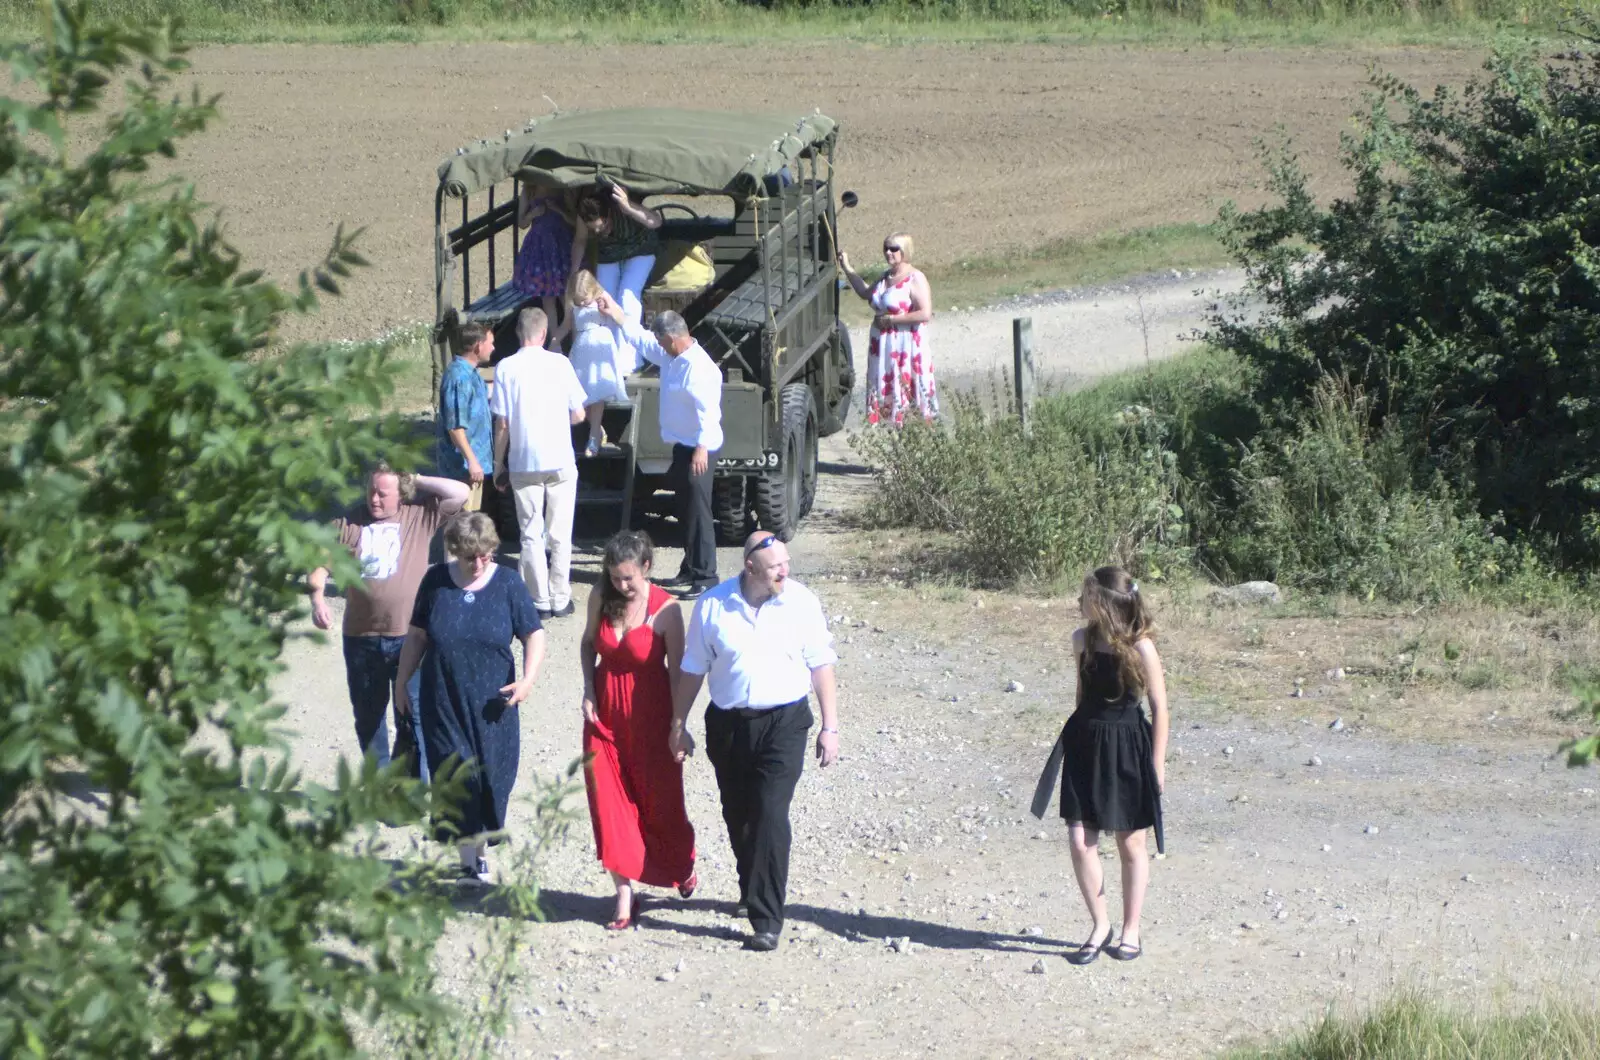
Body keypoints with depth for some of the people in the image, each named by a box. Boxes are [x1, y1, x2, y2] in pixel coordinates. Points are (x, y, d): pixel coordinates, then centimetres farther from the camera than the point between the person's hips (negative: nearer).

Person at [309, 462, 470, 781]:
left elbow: (460, 493, -9)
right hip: (361, 638, 3)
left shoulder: (420, 516, -1)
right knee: (367, 717, 17)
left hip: (409, 637, -3)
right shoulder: (349, 522, 2)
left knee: (412, 719, 0)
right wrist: (318, 597, -19)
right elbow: (320, 563, -1)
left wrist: (415, 480, -9)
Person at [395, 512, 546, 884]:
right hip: (443, 703, 0)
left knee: (492, 774, 3)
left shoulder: (507, 583, -3)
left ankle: (482, 846, 23)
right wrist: (402, 683, 10)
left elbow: (534, 634, -1)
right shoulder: (436, 581, 0)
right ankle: (469, 856, 3)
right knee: (456, 775, -4)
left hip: (491, 704, 0)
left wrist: (528, 678, -17)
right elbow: (417, 635, 9)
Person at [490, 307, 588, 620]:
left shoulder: (506, 368, -6)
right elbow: (578, 415, -1)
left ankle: (540, 601, 8)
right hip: (560, 462, 0)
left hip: (523, 464, 0)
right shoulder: (560, 363, -6)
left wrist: (499, 465, 6)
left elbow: (502, 424, -5)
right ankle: (560, 599, 12)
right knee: (560, 534, 9)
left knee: (531, 535, 8)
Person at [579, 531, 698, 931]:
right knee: (609, 803, 2)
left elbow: (677, 671, -12)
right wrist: (588, 691, -1)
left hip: (649, 714, -3)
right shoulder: (601, 598, -5)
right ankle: (625, 895, 11)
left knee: (660, 800, 10)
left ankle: (684, 863, 41)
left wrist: (678, 726, -12)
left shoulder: (665, 609, -17)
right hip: (606, 713, 3)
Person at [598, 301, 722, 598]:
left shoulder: (699, 367, -21)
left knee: (698, 514, -8)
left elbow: (708, 412, -26)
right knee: (686, 512, 17)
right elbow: (641, 339, 25)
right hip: (681, 448, 10)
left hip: (696, 451, -10)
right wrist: (616, 314, 26)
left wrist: (702, 448, -31)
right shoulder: (671, 357, 9)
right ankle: (690, 569, 27)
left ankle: (705, 577, -7)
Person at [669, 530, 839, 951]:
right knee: (737, 817, 14)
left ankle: (767, 920, -13)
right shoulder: (713, 606, -3)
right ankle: (753, 892, 38)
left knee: (770, 815, -13)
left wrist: (830, 726, -1)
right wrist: (679, 724, 8)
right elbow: (693, 668, 6)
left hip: (784, 723, -3)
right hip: (728, 723, 3)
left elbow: (821, 665, 1)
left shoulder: (801, 603, -5)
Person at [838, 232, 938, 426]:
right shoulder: (886, 277, 12)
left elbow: (925, 314, -22)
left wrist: (890, 319, -17)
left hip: (907, 348, -8)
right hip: (883, 346, 8)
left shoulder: (915, 279, -13)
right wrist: (847, 268, 25)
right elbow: (866, 293, 31)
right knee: (885, 392, 8)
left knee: (907, 393, -6)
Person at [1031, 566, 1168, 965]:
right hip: (1085, 745, 4)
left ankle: (1130, 930, 22)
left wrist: (1157, 763, -7)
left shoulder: (1141, 648, -13)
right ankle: (1099, 926, 14)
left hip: (1127, 749, -4)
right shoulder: (1083, 640, 2)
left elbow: (1159, 708, -7)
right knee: (1080, 842, -2)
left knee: (1131, 843, 8)